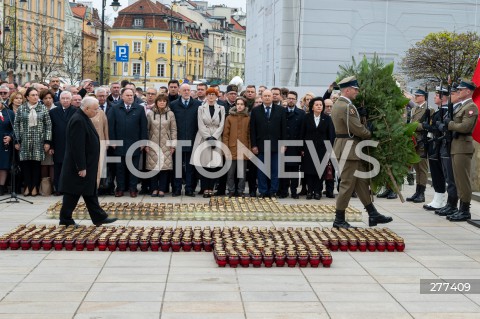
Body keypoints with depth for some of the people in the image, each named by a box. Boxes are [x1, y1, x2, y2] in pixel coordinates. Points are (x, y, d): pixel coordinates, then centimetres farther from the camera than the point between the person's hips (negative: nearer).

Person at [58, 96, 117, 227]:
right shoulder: (78, 121, -21)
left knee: (90, 192, 13)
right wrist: (81, 167, -23)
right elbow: (77, 146, -25)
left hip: (87, 165, 10)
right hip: (80, 166, -10)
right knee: (73, 193, 1)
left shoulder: (83, 118, 11)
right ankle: (65, 219, 12)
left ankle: (99, 217, 18)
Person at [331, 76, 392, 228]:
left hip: (347, 148, 11)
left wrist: (367, 129, 9)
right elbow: (358, 129, -19)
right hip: (349, 149, -11)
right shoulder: (347, 107, -19)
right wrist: (370, 134, -1)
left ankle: (373, 215, 18)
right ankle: (339, 219, 5)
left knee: (362, 181, 13)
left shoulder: (338, 104, 14)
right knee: (347, 184, -3)